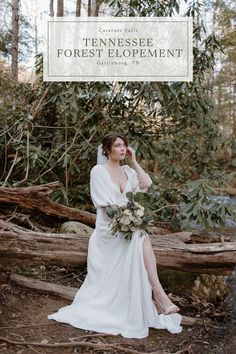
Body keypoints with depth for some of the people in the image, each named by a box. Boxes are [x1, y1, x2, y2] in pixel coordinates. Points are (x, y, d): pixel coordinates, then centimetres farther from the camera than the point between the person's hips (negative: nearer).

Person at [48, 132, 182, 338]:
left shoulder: (127, 171, 14)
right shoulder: (98, 171, -5)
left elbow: (146, 184, -2)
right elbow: (104, 204, -12)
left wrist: (134, 161, 3)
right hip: (109, 227, -6)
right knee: (142, 238, -30)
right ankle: (157, 291, -29)